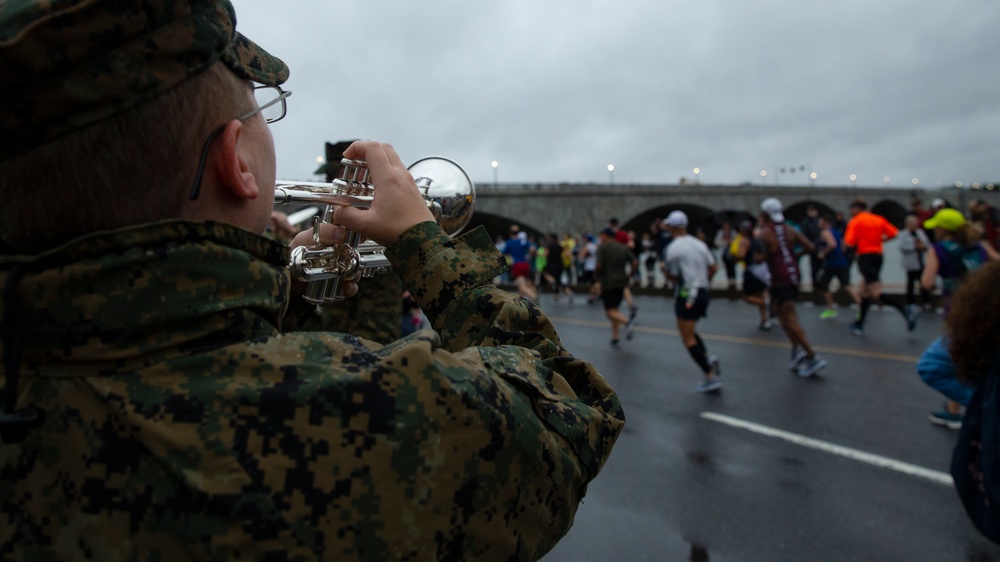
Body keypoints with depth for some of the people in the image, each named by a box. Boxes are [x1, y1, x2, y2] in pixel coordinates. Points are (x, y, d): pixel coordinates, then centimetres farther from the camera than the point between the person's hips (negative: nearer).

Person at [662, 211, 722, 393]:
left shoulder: (673, 249, -13)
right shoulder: (699, 244, 7)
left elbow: (672, 277, -8)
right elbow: (713, 267, 5)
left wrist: (664, 269, 11)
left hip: (686, 295, -7)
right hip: (703, 293, 7)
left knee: (688, 339, -1)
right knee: (689, 332, 22)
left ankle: (711, 377, -5)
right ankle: (709, 359, 3)